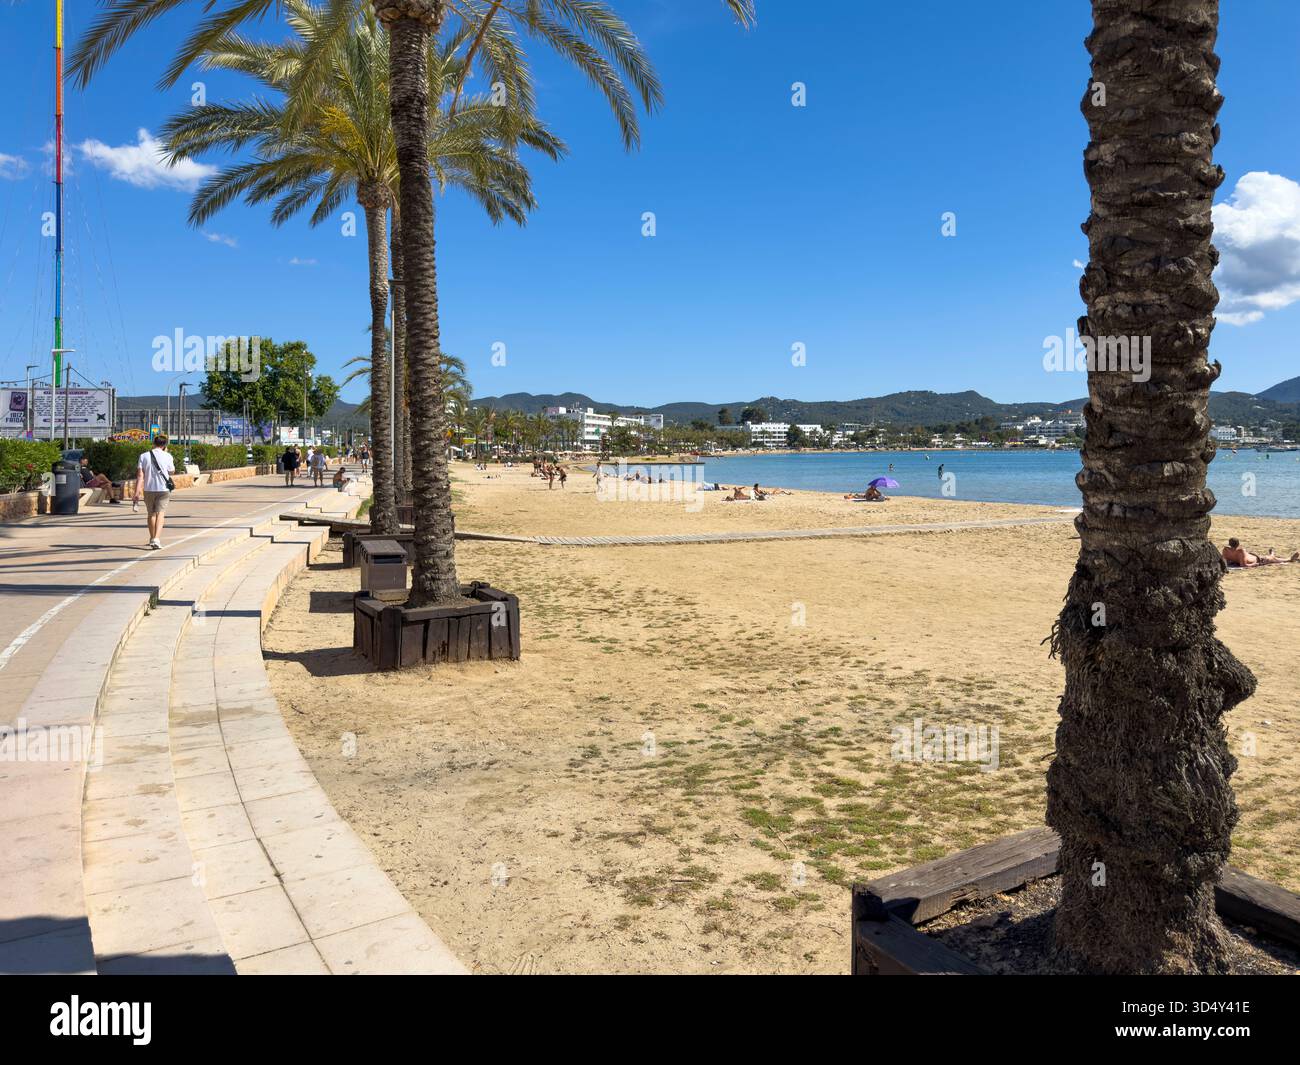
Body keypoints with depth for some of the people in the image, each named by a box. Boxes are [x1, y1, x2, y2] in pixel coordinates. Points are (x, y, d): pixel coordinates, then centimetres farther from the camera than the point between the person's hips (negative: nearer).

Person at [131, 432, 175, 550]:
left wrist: (137, 492, -8)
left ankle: (152, 539, 33)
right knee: (160, 514, -5)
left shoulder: (144, 456, -2)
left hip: (148, 489, 2)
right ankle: (156, 539, -24)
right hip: (163, 489, -2)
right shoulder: (167, 456, -4)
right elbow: (172, 471, 13)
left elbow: (140, 475, -7)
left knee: (151, 514, 18)